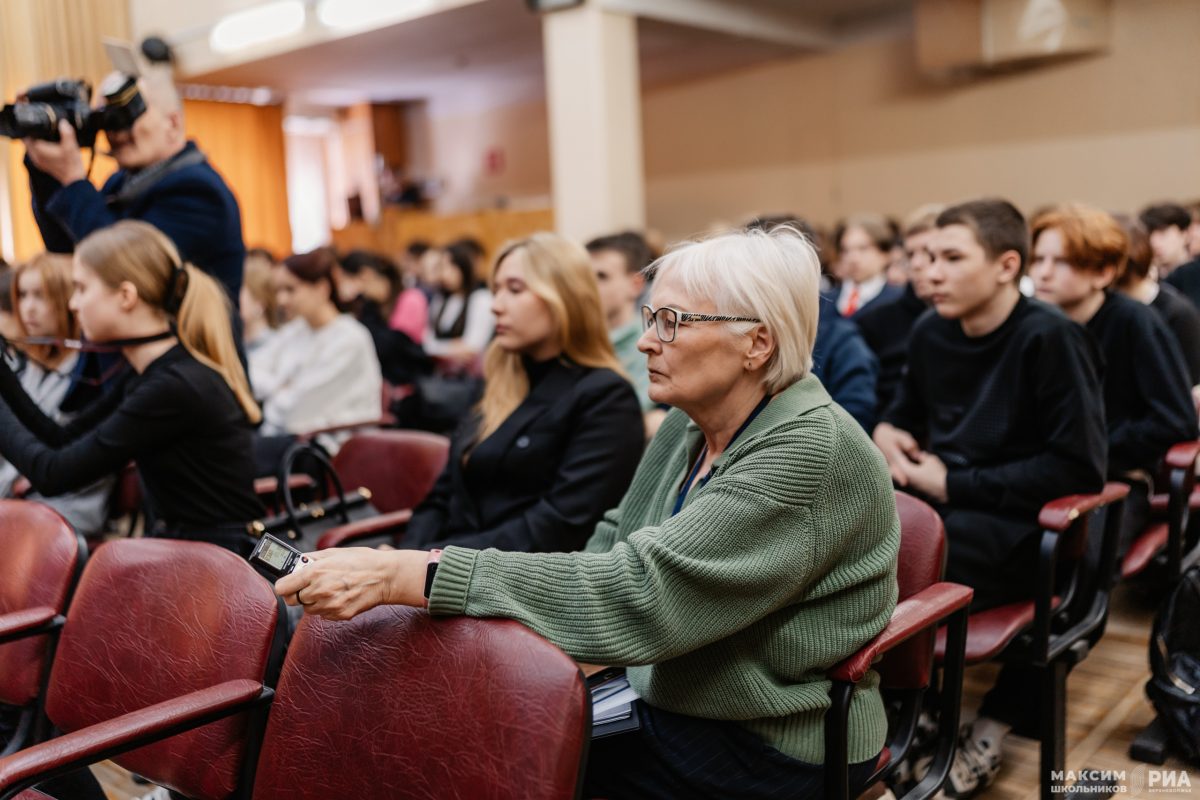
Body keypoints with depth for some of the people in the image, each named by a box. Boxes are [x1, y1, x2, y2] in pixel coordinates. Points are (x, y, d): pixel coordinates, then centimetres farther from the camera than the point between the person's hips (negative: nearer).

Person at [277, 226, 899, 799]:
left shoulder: (813, 452, -24)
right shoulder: (686, 428, 3)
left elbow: (636, 593, -32)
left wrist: (409, 576, -36)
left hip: (766, 746, -7)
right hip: (658, 698, 7)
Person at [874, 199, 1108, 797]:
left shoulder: (1049, 339, -12)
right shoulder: (930, 332, 8)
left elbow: (1081, 468, -17)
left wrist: (956, 484, -16)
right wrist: (886, 431, 1)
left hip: (1020, 529, -6)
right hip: (944, 505, 7)